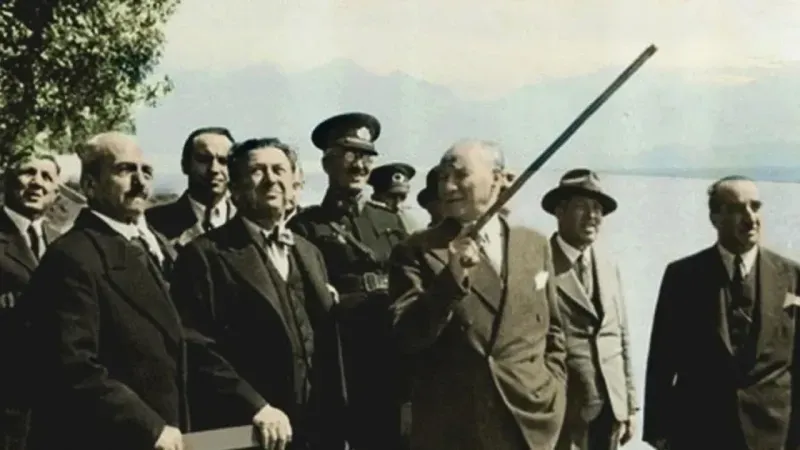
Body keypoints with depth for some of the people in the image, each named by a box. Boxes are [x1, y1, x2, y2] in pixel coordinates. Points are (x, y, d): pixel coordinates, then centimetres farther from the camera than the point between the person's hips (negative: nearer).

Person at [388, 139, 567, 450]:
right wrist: (451, 279, -23)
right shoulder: (417, 251, -2)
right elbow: (407, 337, -12)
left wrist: (552, 390, 8)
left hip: (531, 422, 3)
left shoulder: (535, 245, 11)